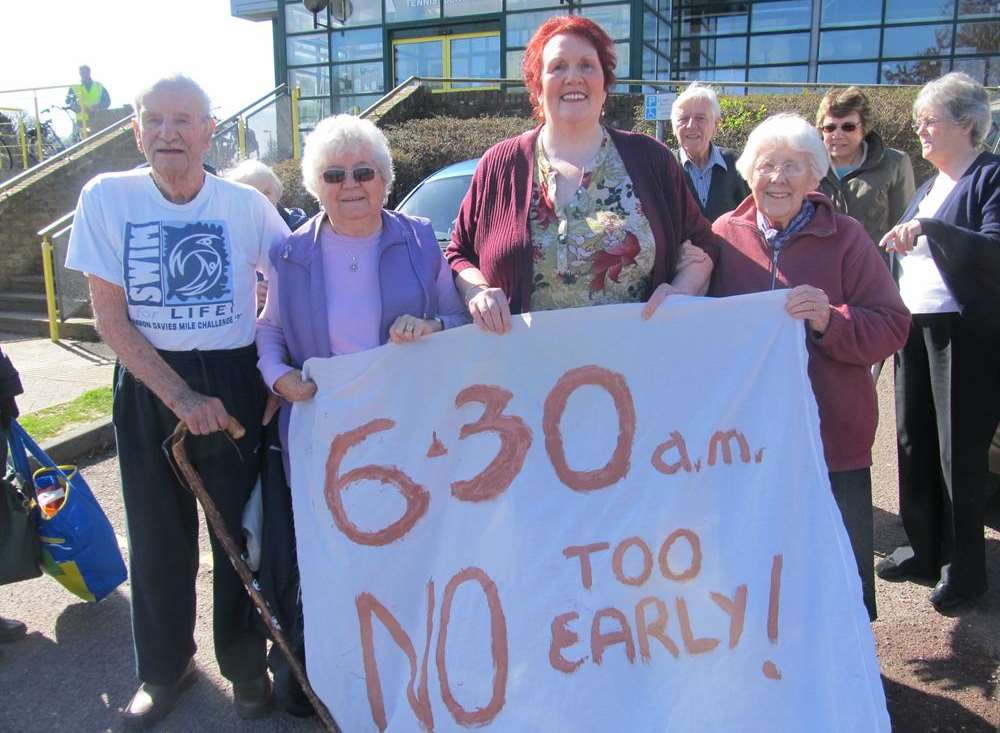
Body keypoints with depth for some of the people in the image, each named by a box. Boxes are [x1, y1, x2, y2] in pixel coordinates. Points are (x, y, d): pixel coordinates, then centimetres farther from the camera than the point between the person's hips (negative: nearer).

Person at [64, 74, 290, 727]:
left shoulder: (246, 204, -4)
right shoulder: (107, 197, -3)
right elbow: (110, 317, -5)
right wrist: (180, 396, -14)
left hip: (235, 380, 0)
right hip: (147, 385, 1)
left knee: (241, 528, 7)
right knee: (158, 534, 12)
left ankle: (246, 662, 29)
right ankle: (165, 667, 35)